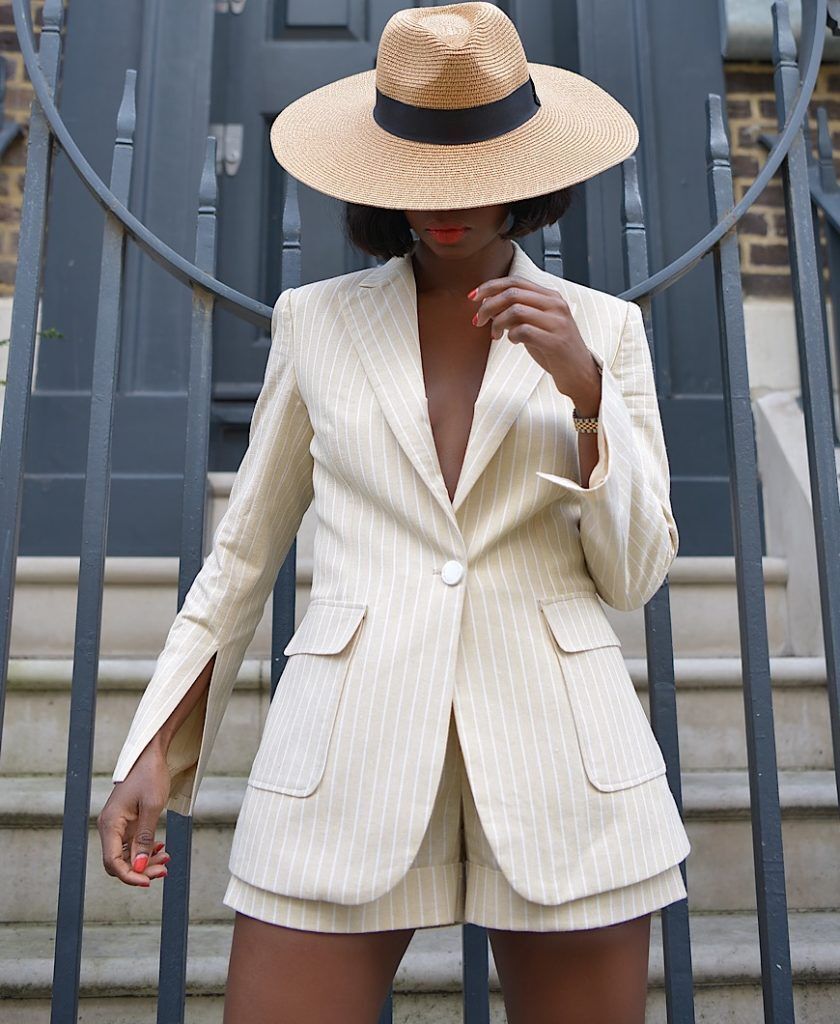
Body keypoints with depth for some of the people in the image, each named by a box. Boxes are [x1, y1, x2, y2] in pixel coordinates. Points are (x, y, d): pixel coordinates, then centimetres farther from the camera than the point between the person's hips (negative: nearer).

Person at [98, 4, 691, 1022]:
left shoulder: (603, 326, 7)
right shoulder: (316, 322, 7)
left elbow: (635, 574, 4)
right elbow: (242, 554, 11)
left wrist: (585, 389, -10)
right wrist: (156, 747, 5)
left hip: (560, 754, 1)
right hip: (349, 756, 0)